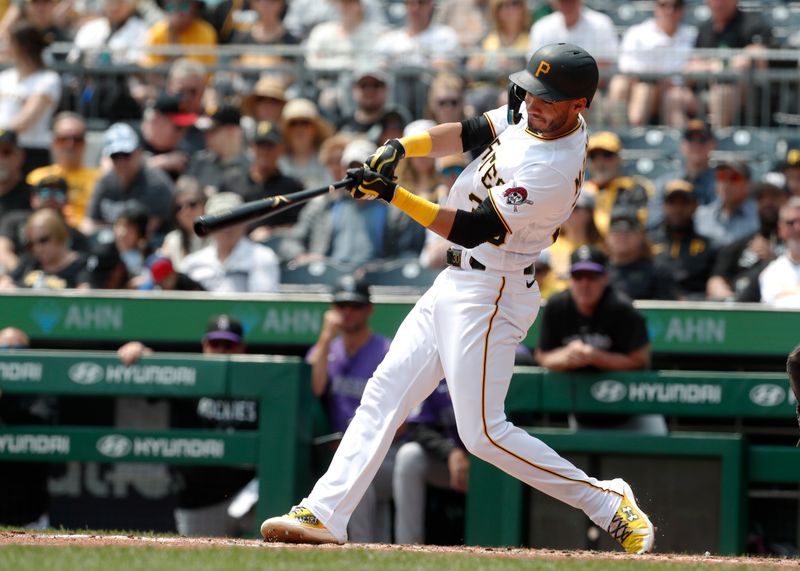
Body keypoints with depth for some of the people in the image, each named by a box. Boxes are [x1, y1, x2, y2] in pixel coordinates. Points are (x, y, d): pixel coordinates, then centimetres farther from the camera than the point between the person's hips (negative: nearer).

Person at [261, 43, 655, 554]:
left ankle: (611, 505, 1)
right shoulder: (527, 115, 1)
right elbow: (470, 134, 12)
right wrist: (401, 148, -6)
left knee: (484, 433, -8)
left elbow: (473, 229, -26)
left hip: (490, 296, -10)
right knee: (385, 391, 6)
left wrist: (392, 194, -27)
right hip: (456, 283, 10)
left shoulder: (553, 171, -26)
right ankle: (324, 514, 6)